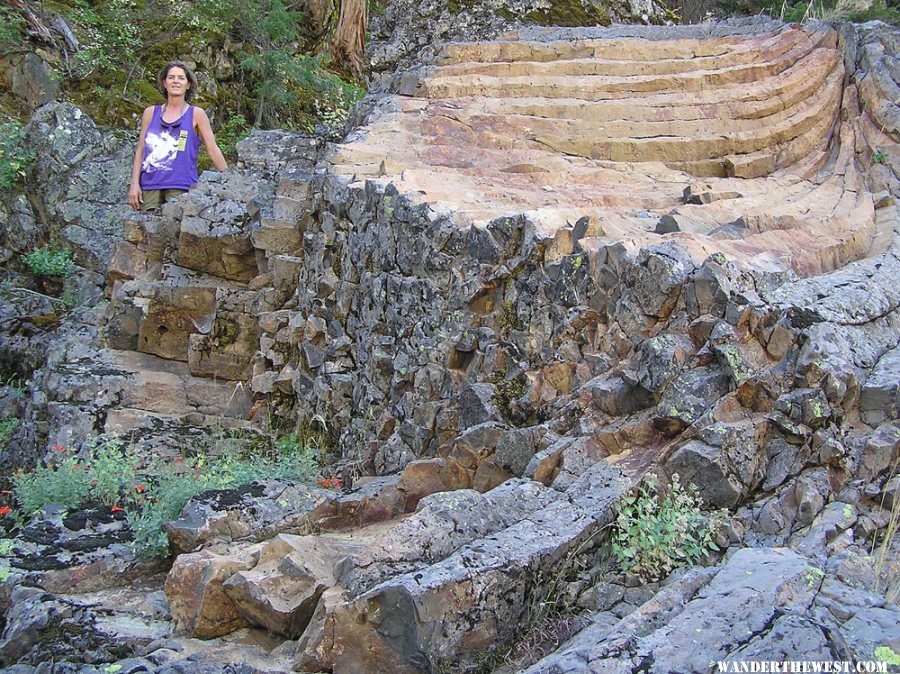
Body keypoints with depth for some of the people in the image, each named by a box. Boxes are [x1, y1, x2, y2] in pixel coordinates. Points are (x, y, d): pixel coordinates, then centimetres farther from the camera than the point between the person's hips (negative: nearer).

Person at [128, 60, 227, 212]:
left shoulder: (196, 114, 8)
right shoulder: (150, 113, 15)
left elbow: (213, 150, 7)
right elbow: (140, 151, 16)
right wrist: (135, 184, 6)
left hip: (181, 186, -3)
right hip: (149, 186, 3)